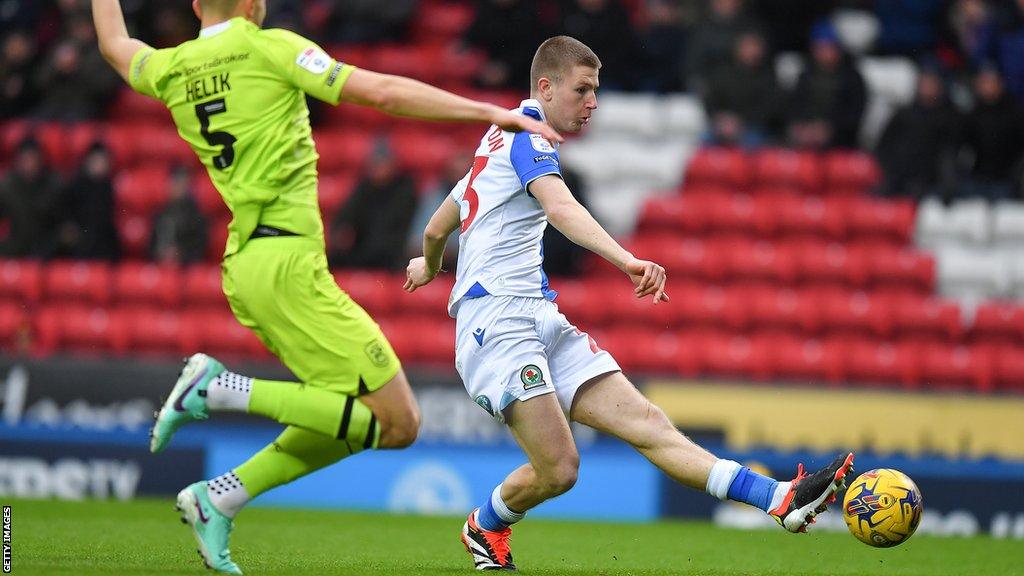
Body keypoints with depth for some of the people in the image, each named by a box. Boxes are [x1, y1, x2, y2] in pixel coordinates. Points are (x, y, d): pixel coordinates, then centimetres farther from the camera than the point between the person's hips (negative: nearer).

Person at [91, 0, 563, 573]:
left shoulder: (172, 69, 12)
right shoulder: (270, 47, -5)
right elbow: (381, 92, -10)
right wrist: (492, 112, -7)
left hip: (243, 265, 9)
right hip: (287, 262, -9)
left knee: (357, 418, 15)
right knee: (398, 424, -8)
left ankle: (221, 496, 8)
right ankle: (224, 388, -12)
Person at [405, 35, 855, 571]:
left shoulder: (496, 144, 24)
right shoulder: (527, 134, -7)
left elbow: (436, 228, 35)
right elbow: (561, 209, -28)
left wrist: (428, 265, 58)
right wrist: (629, 261, -43)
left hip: (541, 322, 10)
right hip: (497, 319, -10)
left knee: (645, 421, -8)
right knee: (557, 470, -18)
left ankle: (782, 500, -24)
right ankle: (485, 526, 14)